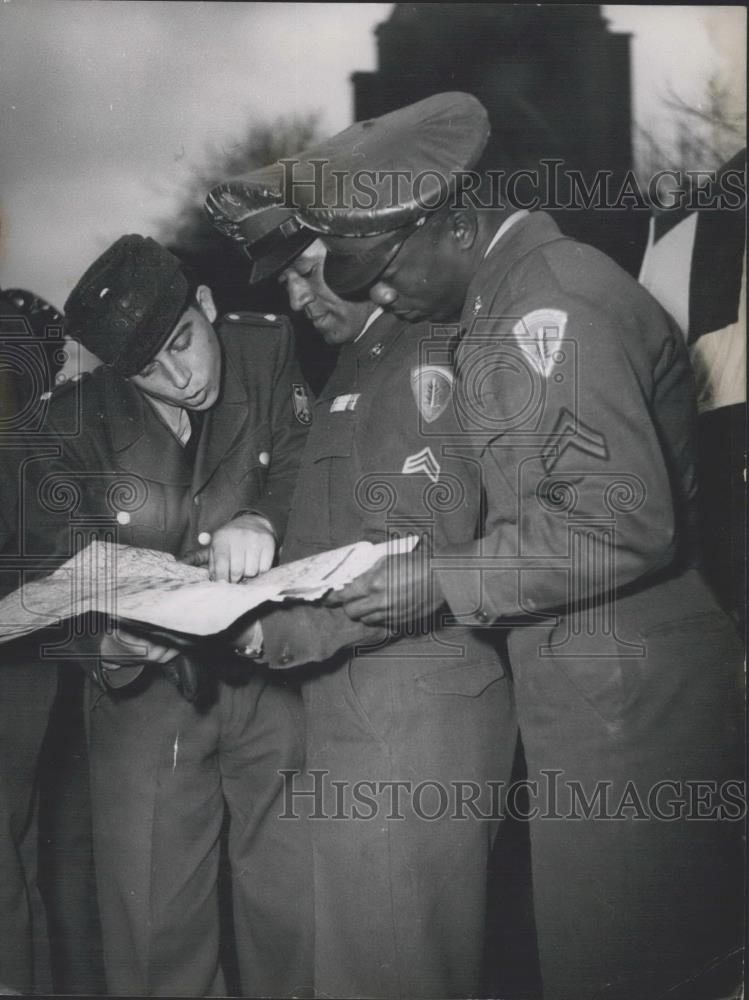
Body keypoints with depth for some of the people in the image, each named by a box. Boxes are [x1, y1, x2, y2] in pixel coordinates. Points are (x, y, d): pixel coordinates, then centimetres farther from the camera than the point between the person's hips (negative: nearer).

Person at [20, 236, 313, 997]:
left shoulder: (276, 356, -3)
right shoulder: (73, 424, -3)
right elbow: (56, 571, -3)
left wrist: (263, 518, -31)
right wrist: (107, 641, -23)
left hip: (275, 671, 0)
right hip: (146, 688, 1)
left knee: (293, 905, 5)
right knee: (153, 919, 6)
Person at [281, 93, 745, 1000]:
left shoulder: (553, 305, -17)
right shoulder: (508, 301, 13)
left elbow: (623, 524, -24)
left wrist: (443, 582, -16)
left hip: (622, 710, -9)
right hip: (578, 696, 9)